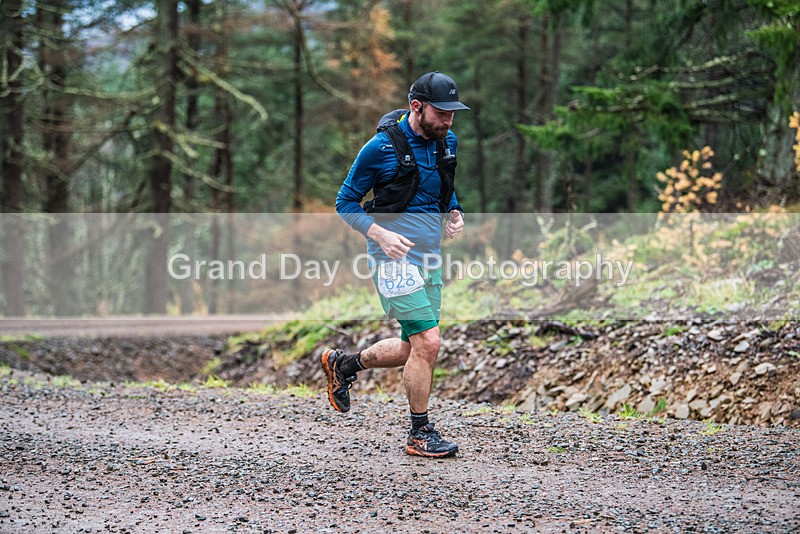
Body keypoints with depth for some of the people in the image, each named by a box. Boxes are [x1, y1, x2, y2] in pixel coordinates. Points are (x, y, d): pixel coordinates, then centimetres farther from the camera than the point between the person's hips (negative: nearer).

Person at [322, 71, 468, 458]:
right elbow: (346, 203, -6)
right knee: (427, 344, -13)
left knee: (413, 350, 13)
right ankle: (419, 433, 1)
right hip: (396, 258, -7)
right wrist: (380, 234, -21)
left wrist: (454, 215, 3)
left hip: (430, 257, 8)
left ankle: (343, 364, 37)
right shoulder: (381, 147, -14)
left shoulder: (447, 142, 6)